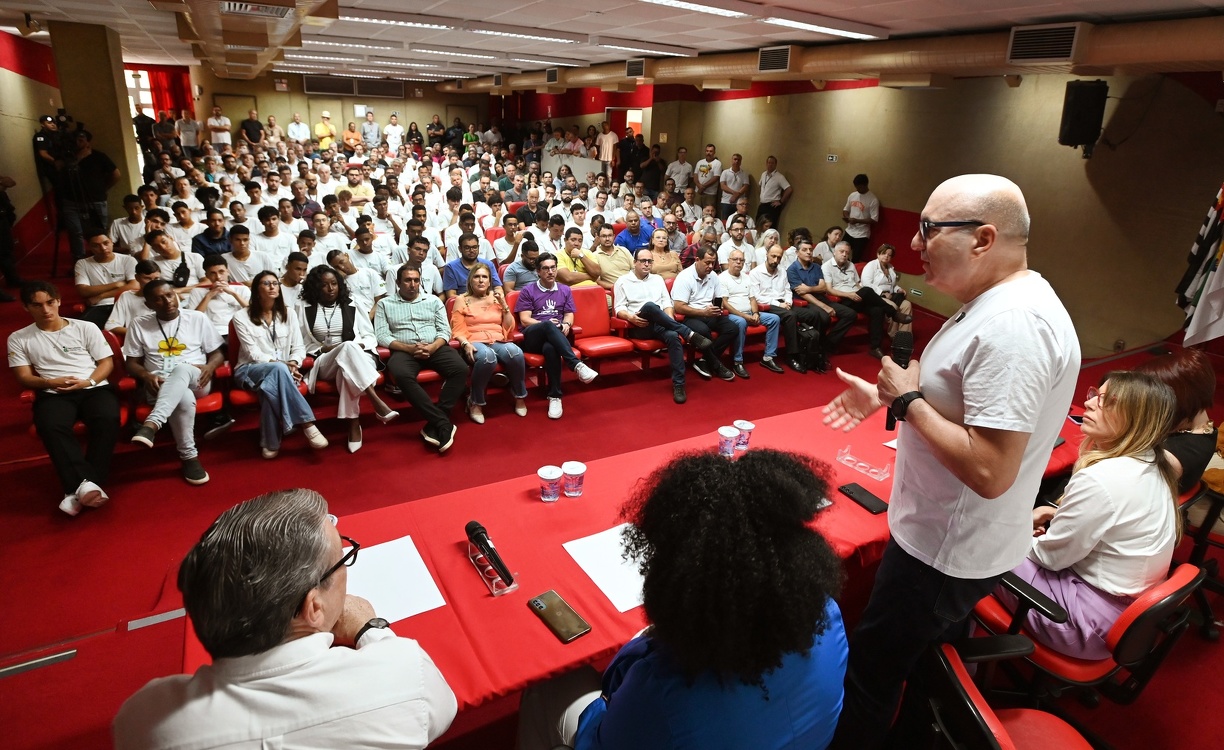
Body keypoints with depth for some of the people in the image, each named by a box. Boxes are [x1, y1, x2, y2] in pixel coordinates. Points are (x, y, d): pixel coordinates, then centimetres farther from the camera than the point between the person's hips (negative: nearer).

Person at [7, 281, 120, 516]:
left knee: (108, 419, -34)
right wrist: (51, 383, -12)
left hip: (95, 388, 0)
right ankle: (85, 484, -41)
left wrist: (88, 382, -9)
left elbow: (107, 362, 10)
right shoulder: (18, 339, 16)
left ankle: (78, 488, -34)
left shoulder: (86, 327, 13)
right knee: (50, 427, -35)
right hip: (53, 394, 1)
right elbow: (24, 377, 10)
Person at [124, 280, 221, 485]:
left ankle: (151, 425, -57)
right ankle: (189, 456, -29)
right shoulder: (139, 325, 10)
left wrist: (209, 367, -13)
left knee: (181, 369, -39)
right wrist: (146, 376, -12)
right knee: (184, 399, -38)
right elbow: (132, 363, 10)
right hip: (159, 385, 1)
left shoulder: (198, 318, 8)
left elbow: (218, 353, 10)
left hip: (194, 380, 0)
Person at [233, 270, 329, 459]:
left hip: (280, 370, 2)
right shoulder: (242, 317, 0)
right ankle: (307, 424, -44)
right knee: (279, 369, -38)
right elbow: (253, 354, -10)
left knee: (271, 386, -38)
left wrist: (292, 364, -18)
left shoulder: (289, 312, 9)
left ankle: (270, 442, -34)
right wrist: (282, 364, -25)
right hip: (250, 371, -2)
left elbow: (298, 347, 4)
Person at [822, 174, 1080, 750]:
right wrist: (885, 394, 9)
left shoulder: (1013, 326, -30)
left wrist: (908, 400, -24)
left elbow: (989, 471, -35)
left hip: (945, 550, -10)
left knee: (870, 671, 10)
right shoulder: (998, 302, 4)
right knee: (928, 659, 30)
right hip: (949, 536, 10)